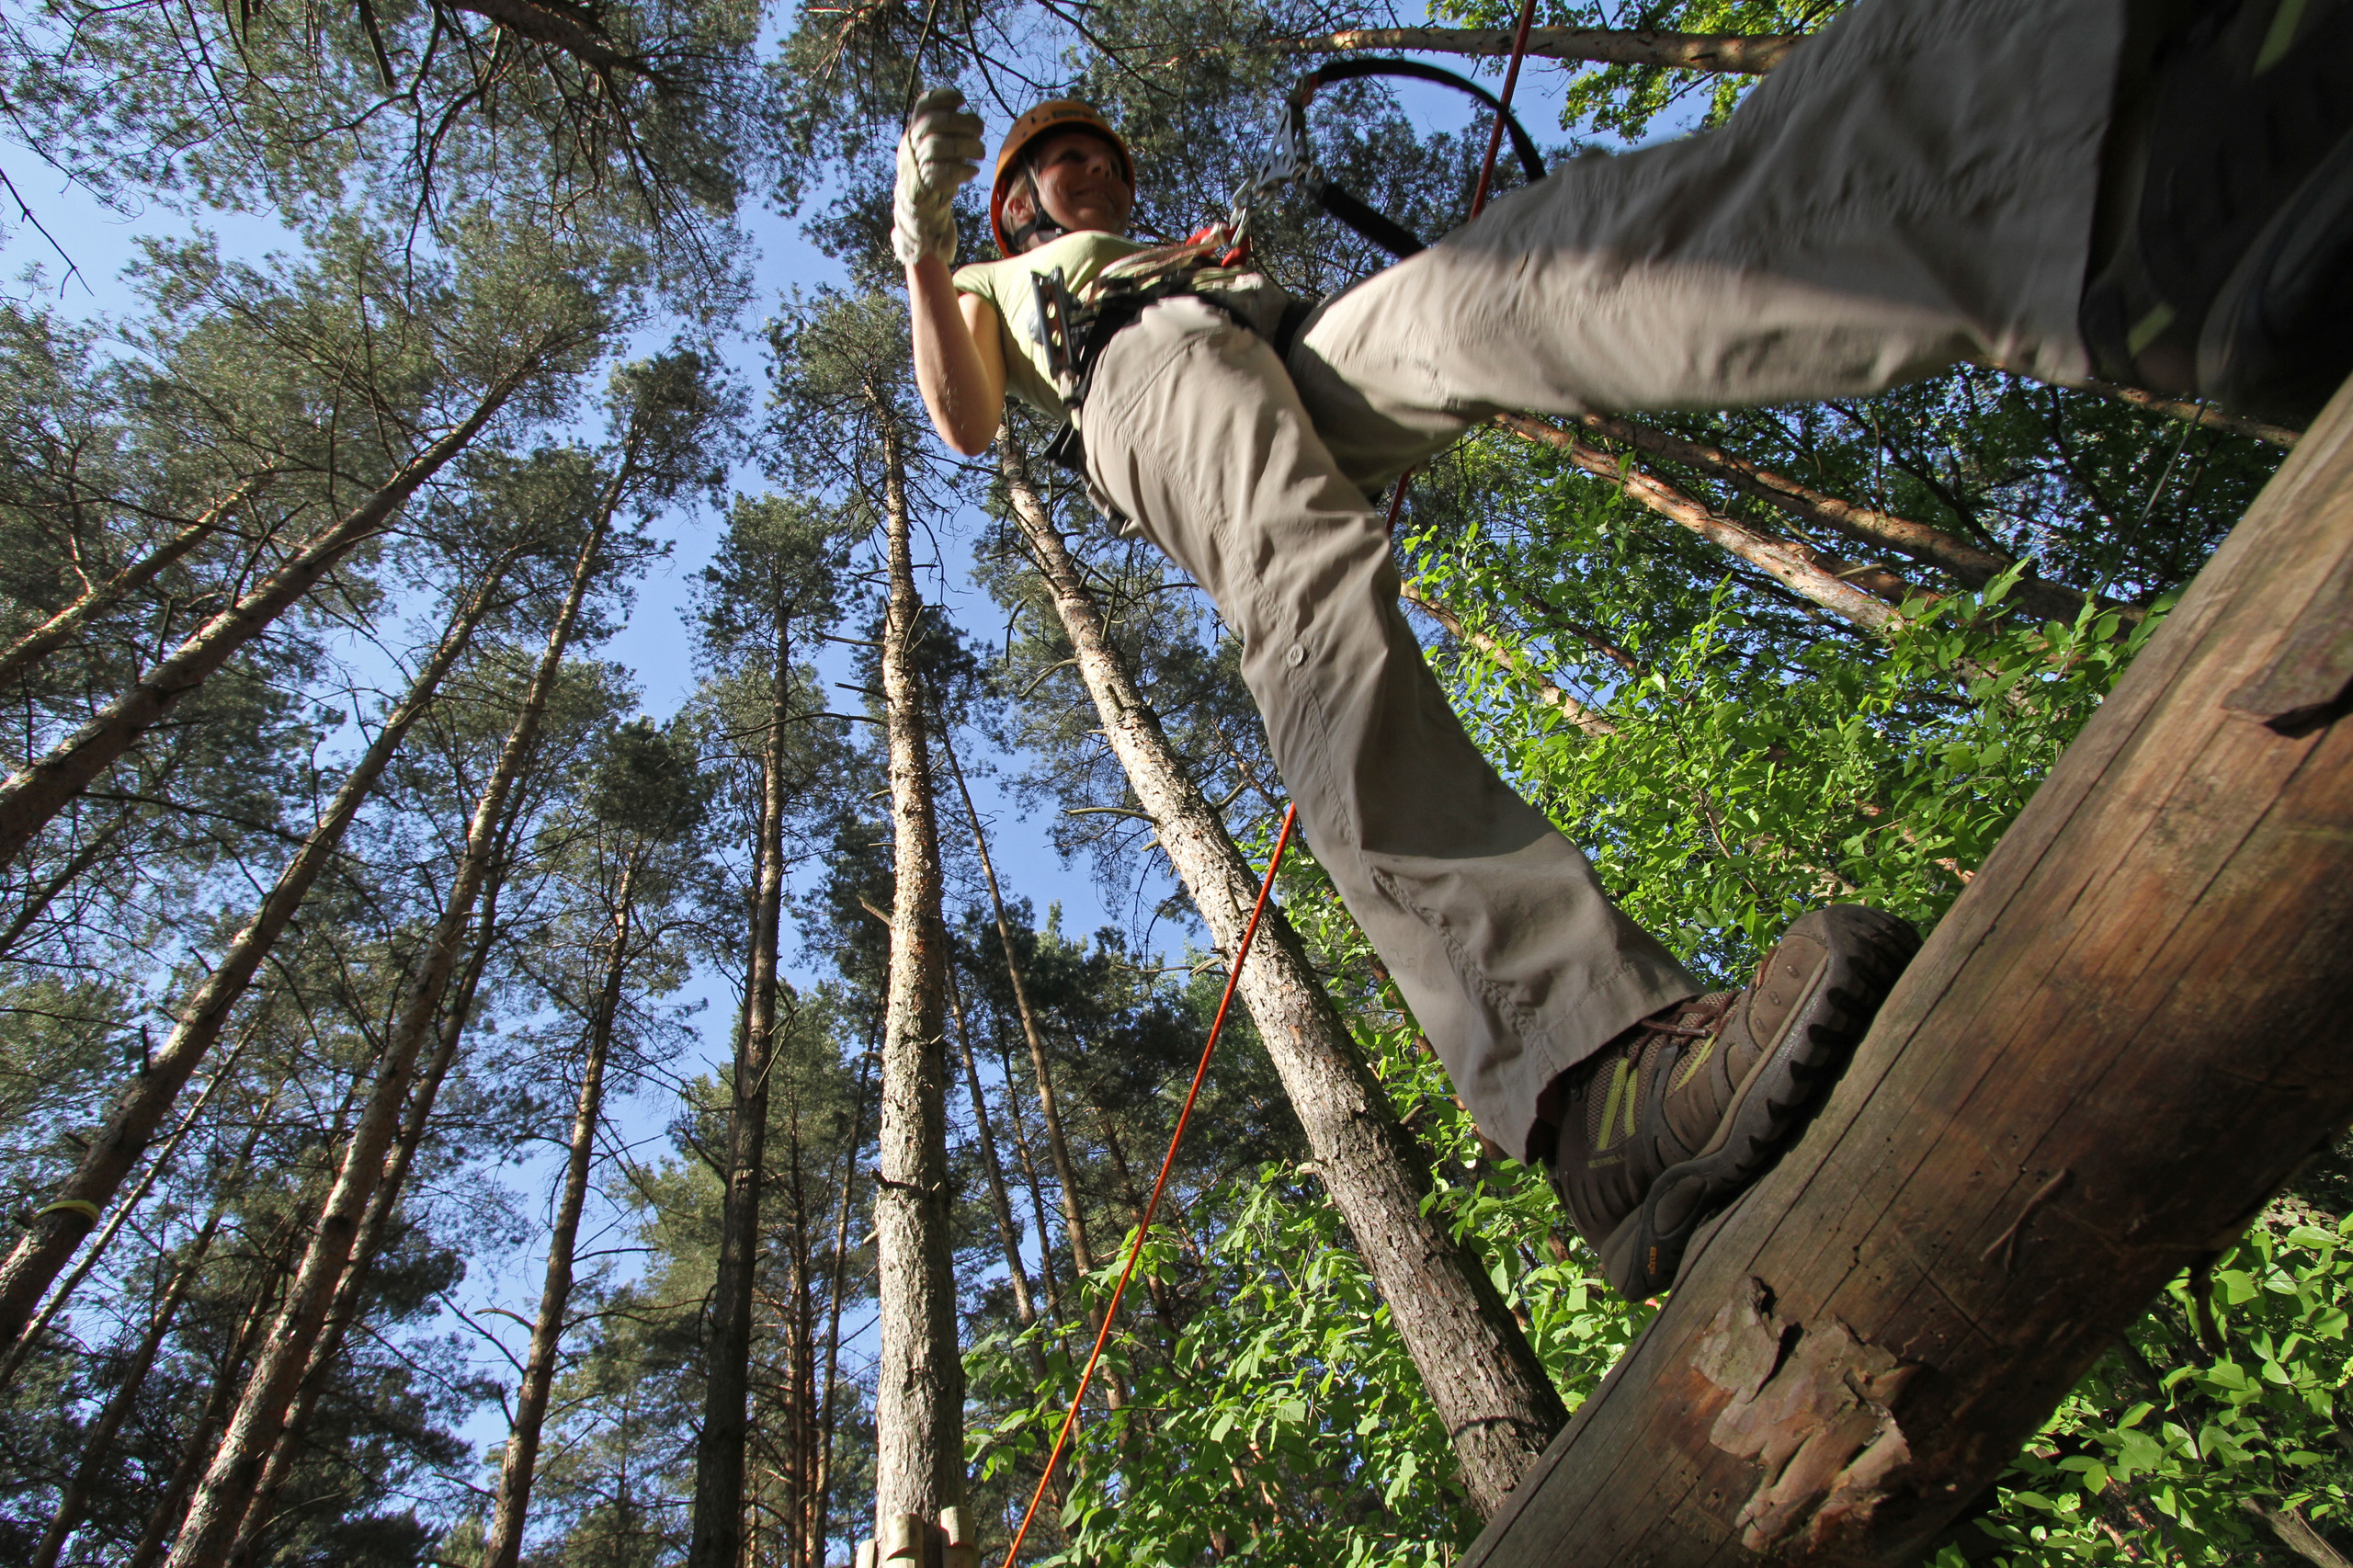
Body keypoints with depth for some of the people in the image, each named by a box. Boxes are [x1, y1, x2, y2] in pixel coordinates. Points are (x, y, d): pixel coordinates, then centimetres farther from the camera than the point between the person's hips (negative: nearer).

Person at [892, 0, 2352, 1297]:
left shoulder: (1191, 252, 49)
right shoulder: (999, 285, 39)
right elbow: (965, 422, 17)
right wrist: (922, 230, 9)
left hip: (1310, 359, 3)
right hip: (1145, 387, -3)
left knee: (1502, 271, -30)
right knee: (1312, 584, -39)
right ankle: (1597, 1069, -62)